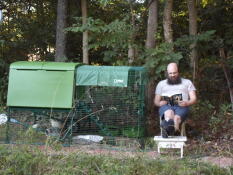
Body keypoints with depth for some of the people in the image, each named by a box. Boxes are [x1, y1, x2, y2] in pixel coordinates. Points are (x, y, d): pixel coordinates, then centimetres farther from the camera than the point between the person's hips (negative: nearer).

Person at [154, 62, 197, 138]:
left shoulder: (187, 82, 26)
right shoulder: (161, 84, 29)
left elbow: (193, 99, 15)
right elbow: (156, 101, 22)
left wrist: (187, 103, -9)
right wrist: (160, 103, -5)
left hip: (181, 107, 0)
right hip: (166, 106, 0)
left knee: (176, 117, -38)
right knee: (169, 112, -40)